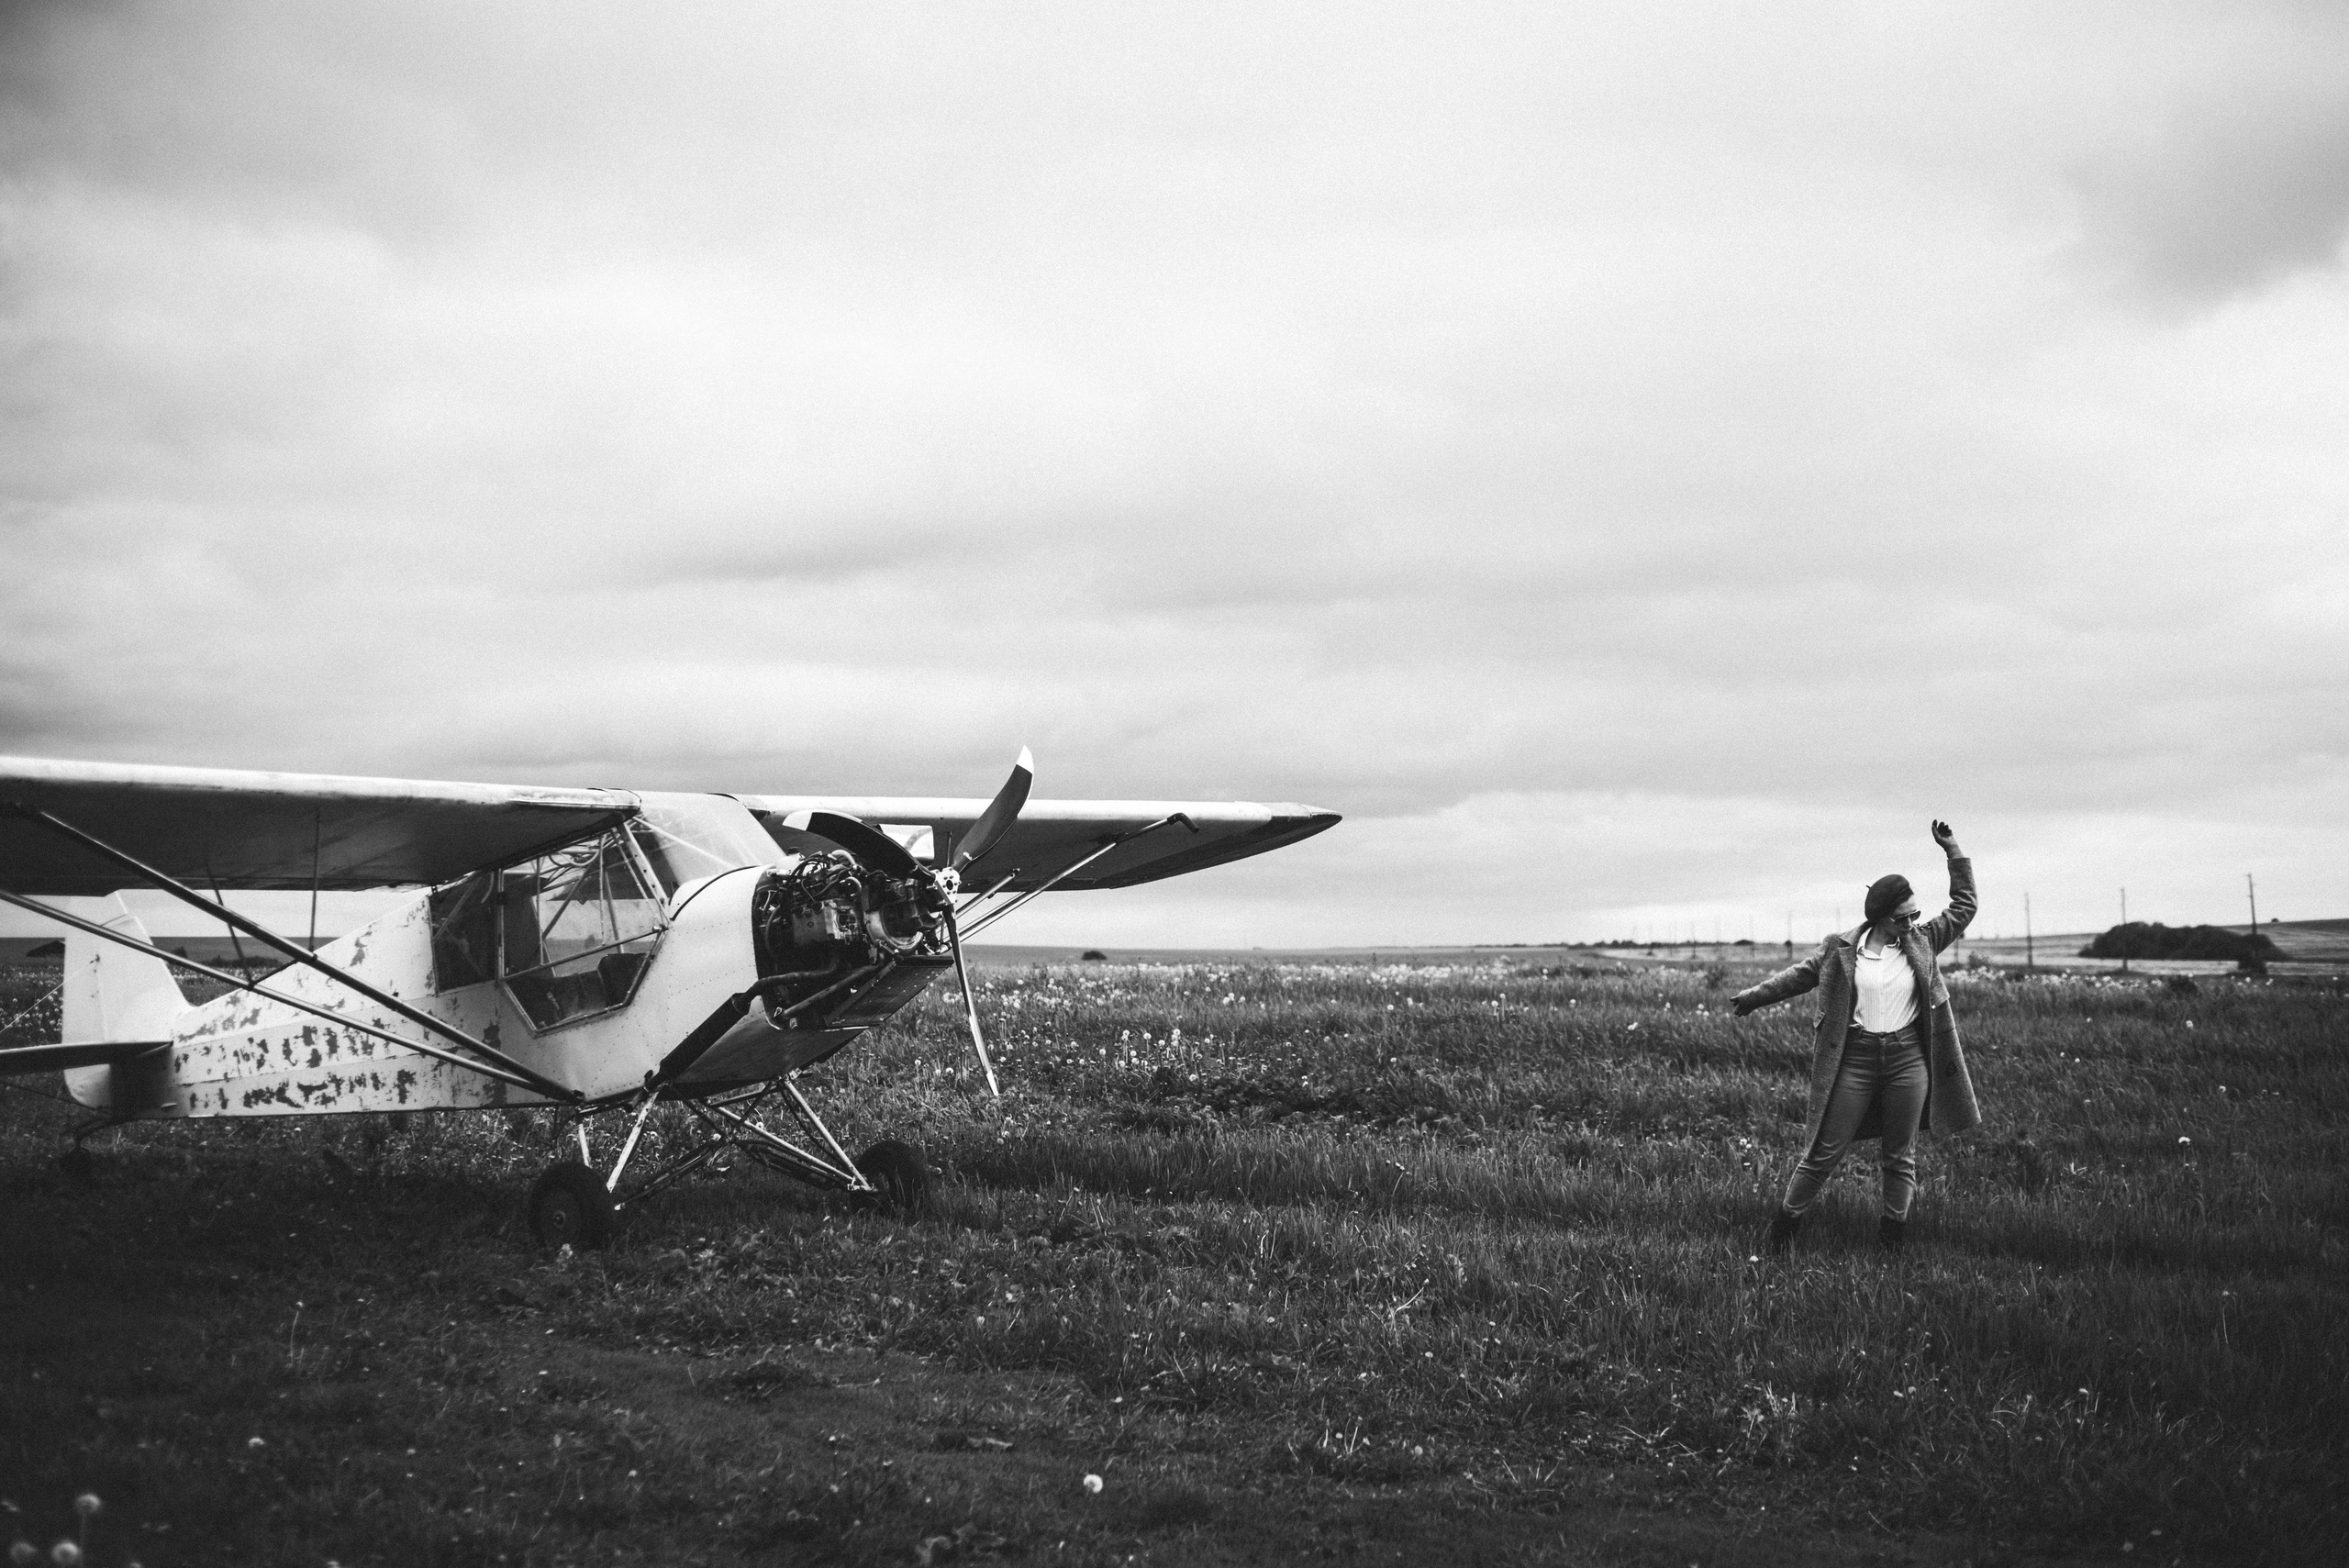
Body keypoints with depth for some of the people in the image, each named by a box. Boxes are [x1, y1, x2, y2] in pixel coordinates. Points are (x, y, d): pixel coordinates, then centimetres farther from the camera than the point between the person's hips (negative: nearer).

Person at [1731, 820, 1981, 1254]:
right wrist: (1756, 995, 11)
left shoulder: (1922, 942, 4)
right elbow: (1803, 973, 12)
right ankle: (1785, 1222, 12)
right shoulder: (1840, 948, -2)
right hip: (1855, 1057, -2)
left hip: (1908, 1058, 2)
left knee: (1900, 1155, 10)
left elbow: (1963, 907, 8)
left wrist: (1953, 851, 2)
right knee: (1824, 1152, -1)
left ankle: (1894, 1233, 21)